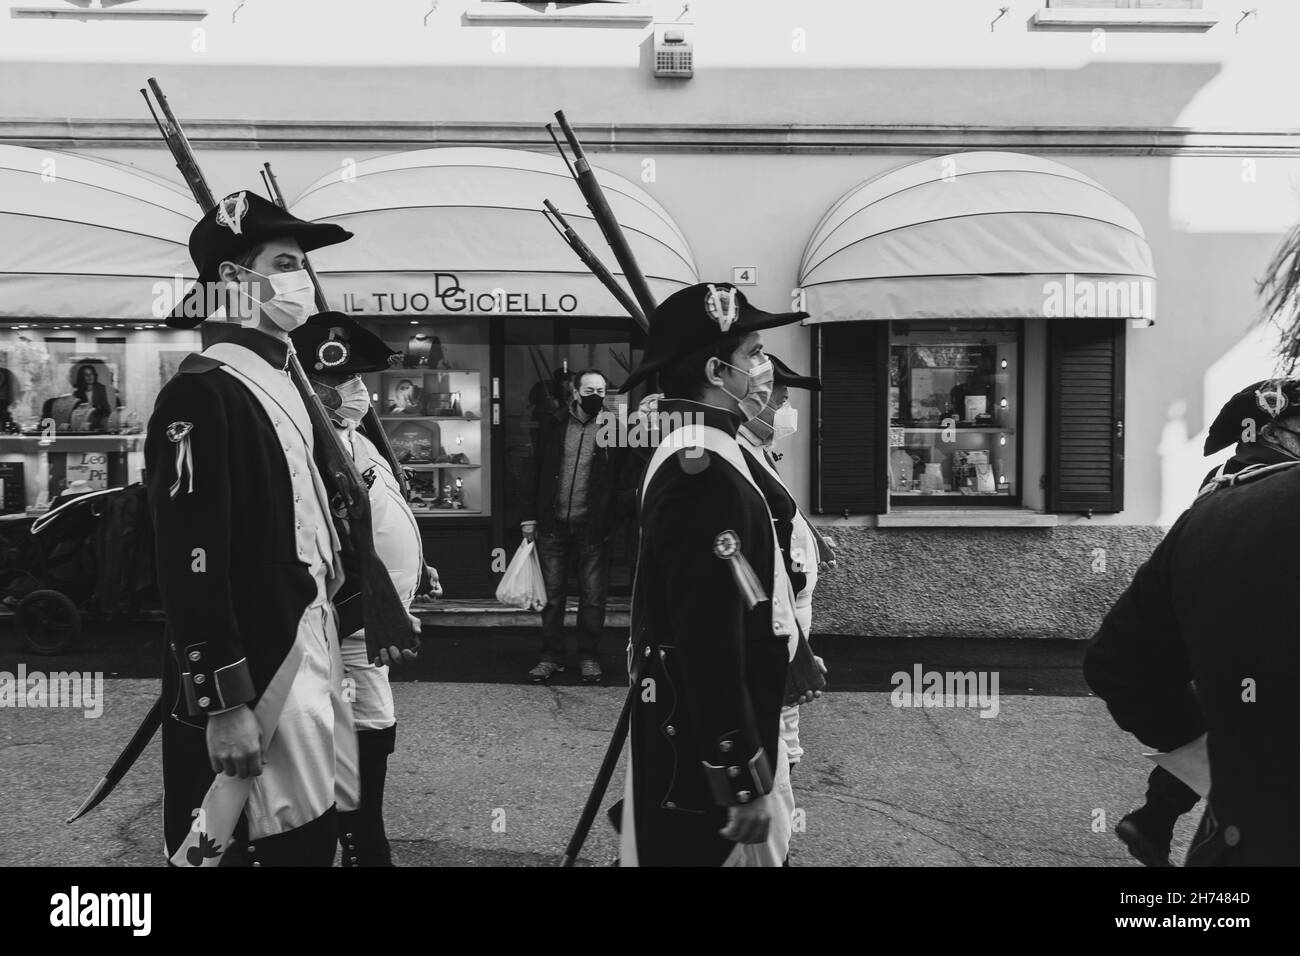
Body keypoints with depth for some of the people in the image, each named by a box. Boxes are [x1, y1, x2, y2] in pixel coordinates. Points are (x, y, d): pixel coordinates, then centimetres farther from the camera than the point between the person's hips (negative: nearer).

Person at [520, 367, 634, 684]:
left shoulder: (614, 429, -2)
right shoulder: (553, 424, 4)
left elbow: (626, 478, -1)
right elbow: (535, 471, 8)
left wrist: (614, 516, -15)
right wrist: (529, 515, 4)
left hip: (592, 527, -2)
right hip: (552, 525, 2)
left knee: (593, 597, 6)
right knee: (552, 595, 9)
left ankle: (589, 657, 20)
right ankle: (550, 656, 20)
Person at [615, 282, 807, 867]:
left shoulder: (690, 456, 9)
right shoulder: (704, 475, -24)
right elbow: (711, 647, -27)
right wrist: (745, 783, -22)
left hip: (688, 724, 10)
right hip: (710, 745, -10)